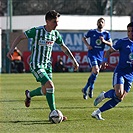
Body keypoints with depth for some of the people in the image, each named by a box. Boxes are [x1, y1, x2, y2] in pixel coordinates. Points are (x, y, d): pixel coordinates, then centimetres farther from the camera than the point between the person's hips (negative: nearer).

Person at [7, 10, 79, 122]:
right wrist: (12, 49, -20)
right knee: (50, 85, -20)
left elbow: (64, 47, 17)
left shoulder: (55, 34, 2)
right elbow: (20, 37, -7)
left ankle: (29, 94, 38)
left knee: (45, 90, 7)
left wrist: (74, 60, 16)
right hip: (36, 65, -7)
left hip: (47, 64, 7)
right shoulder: (37, 31, -15)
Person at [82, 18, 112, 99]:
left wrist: (104, 41, -15)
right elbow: (84, 38, 17)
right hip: (92, 54, -3)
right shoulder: (92, 32, 1)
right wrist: (87, 45, -1)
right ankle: (91, 87, -2)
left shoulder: (106, 34, 5)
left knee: (94, 73, 9)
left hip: (100, 56, 3)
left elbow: (111, 44, 4)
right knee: (96, 71, -20)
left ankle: (85, 89, 25)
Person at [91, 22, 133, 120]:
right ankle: (104, 95, 3)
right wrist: (105, 60, -13)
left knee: (119, 99, -2)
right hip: (120, 72, -4)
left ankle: (97, 113, 7)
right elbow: (110, 51, 5)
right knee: (119, 93, -28)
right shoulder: (123, 42, -2)